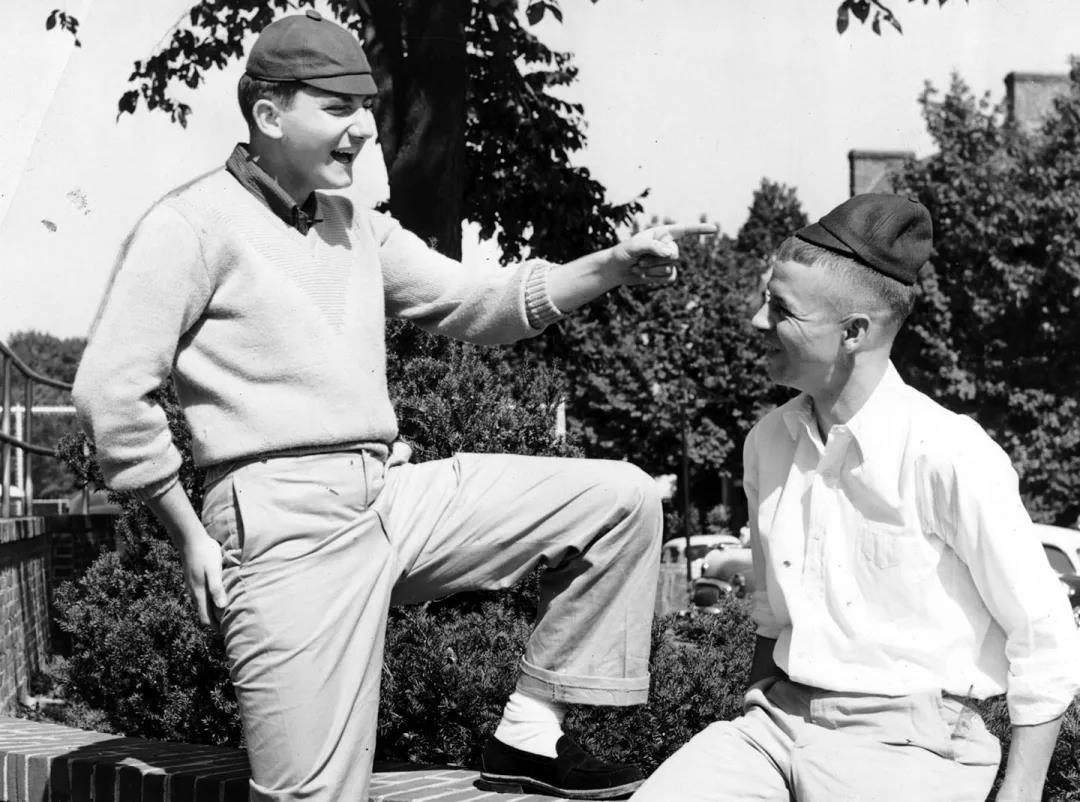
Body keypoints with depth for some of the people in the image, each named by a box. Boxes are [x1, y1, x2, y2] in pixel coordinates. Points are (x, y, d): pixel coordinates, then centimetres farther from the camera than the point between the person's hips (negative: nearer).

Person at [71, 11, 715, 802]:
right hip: (288, 524, -8)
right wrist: (192, 536, -8)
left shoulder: (356, 227, 18)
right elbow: (111, 390, -10)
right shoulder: (192, 225, -6)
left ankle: (531, 732, 7)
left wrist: (618, 263, 1)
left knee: (621, 497, 3)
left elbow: (477, 301, 16)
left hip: (391, 498, 8)